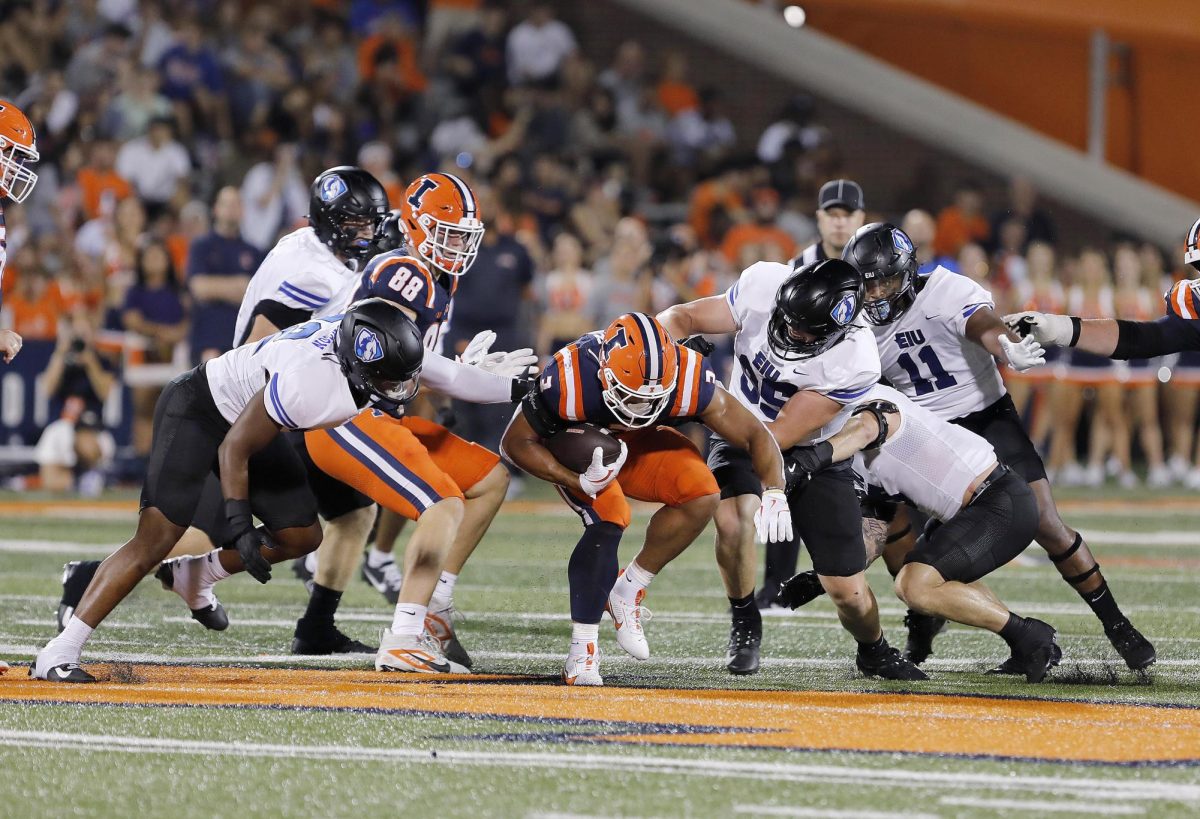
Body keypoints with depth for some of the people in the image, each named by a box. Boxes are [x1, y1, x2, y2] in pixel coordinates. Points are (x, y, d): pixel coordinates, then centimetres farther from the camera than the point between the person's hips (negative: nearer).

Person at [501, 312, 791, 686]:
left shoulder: (686, 379, -32)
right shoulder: (569, 380, -38)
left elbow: (755, 435, -22)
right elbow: (516, 442, -23)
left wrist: (774, 493, -40)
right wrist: (580, 482, -34)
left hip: (637, 444, 3)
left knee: (701, 494, -22)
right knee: (609, 519, -29)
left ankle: (629, 589, -3)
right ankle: (581, 652, -17)